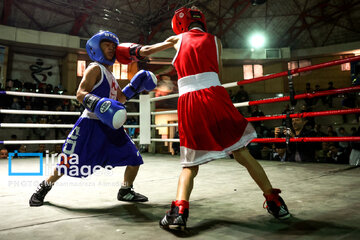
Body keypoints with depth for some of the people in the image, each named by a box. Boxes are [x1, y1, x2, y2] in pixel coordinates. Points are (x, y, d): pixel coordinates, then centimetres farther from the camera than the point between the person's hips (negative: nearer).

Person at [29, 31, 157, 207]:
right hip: (91, 123, -7)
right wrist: (98, 103, -36)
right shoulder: (95, 68, -4)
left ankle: (125, 191, 23)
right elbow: (80, 94, -18)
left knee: (134, 159, 4)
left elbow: (119, 99, 27)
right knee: (68, 162, -4)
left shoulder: (109, 74, 22)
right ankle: (44, 188, 23)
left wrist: (133, 87, 15)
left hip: (110, 125, 8)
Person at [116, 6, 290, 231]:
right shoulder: (215, 40, 19)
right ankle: (275, 203, 16)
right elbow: (219, 74, 17)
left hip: (188, 101, 0)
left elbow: (146, 50, 31)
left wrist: (133, 52, 51)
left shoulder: (178, 39, 19)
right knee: (242, 153, 9)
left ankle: (179, 211, -6)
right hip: (214, 96, 0)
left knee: (190, 165, 11)